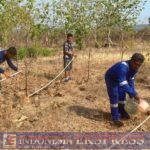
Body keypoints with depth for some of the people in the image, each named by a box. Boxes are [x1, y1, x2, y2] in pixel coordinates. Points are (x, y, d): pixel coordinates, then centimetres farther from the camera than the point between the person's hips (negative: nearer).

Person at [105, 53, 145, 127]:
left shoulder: (134, 67, -16)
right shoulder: (123, 67, -43)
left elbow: (131, 80, -2)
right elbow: (123, 84, -44)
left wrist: (132, 94, -3)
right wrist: (134, 94, -42)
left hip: (119, 79, 8)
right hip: (110, 79, -8)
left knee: (122, 95, 13)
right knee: (114, 97, -12)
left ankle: (121, 113, 31)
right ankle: (115, 118, -4)